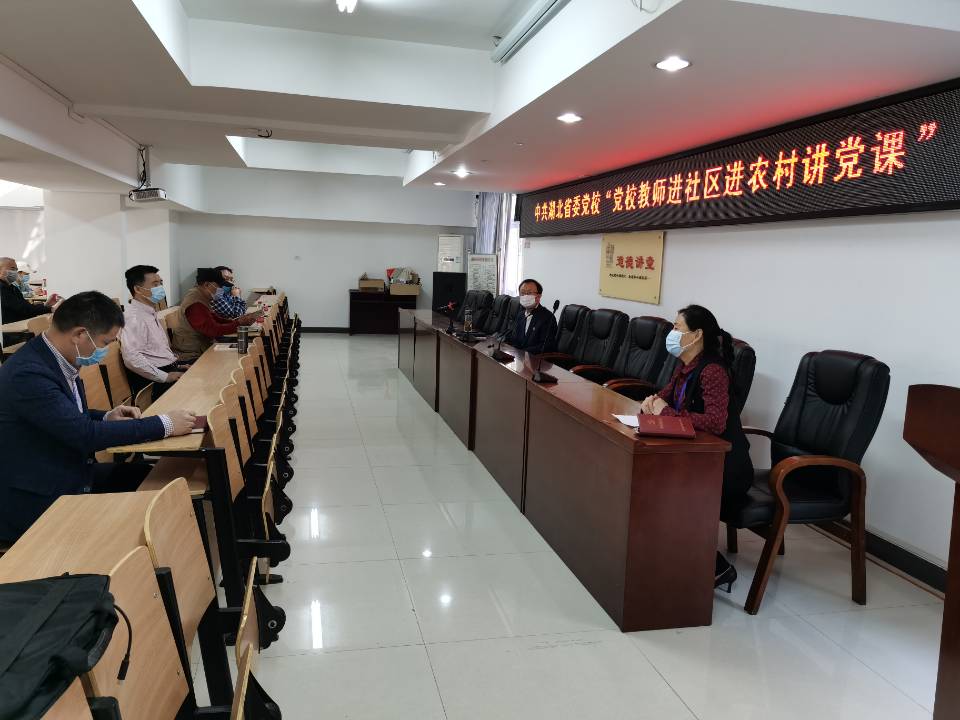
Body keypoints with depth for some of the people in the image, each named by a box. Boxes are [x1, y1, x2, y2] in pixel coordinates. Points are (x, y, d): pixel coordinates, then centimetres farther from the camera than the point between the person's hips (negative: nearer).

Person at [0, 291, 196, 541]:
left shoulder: (60, 360, 2)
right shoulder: (28, 373, -26)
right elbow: (86, 435, -28)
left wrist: (107, 418, -4)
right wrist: (164, 425, -22)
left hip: (69, 476, 9)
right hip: (34, 501, -9)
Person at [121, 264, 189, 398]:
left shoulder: (151, 313, 19)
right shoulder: (134, 318, -13)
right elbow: (132, 358, -24)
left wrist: (177, 366, 13)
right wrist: (165, 377, -21)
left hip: (170, 369, 10)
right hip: (154, 382, -10)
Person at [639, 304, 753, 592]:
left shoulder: (712, 371, -21)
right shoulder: (685, 368, 6)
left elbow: (716, 422, -35)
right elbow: (666, 396, 21)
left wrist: (667, 411, -25)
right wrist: (653, 400, -3)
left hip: (727, 468, -8)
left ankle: (716, 568, 1)